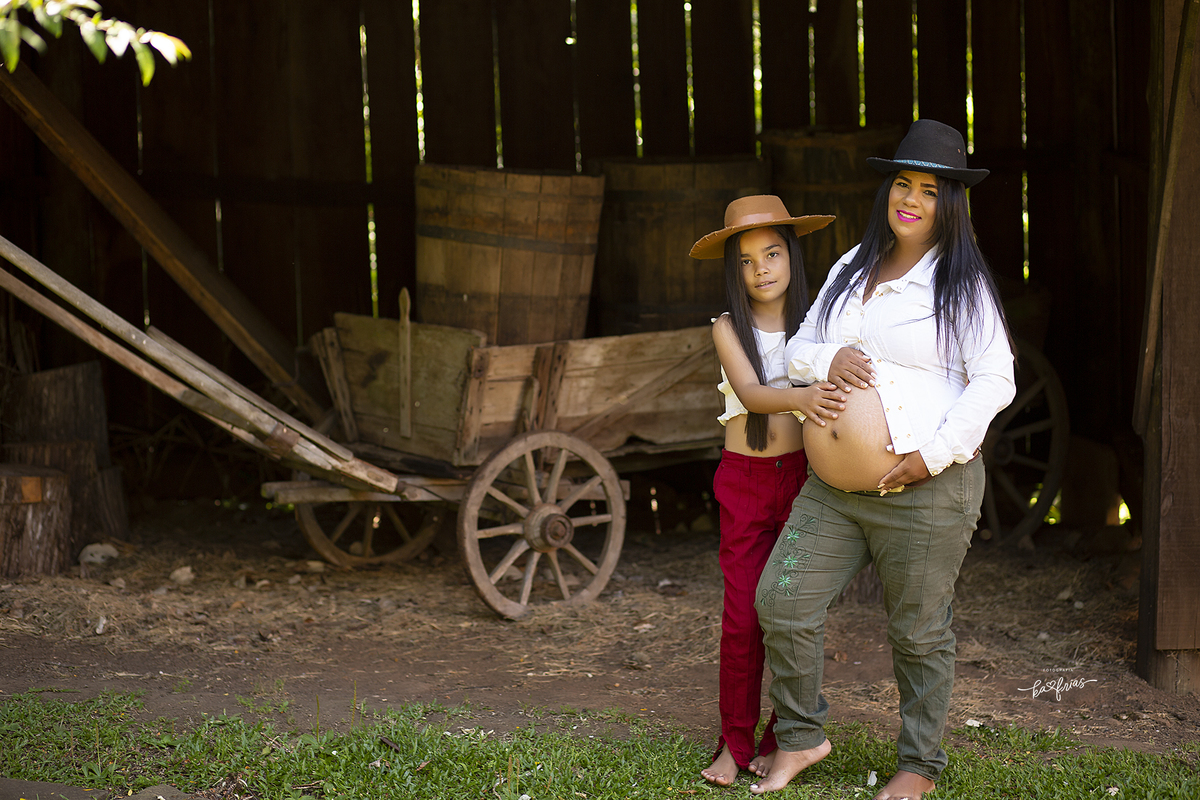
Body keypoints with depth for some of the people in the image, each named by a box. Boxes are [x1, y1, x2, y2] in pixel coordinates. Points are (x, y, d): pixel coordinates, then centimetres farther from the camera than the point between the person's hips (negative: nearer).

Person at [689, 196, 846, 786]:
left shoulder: (814, 323, 1)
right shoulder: (729, 329, -2)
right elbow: (750, 392, -18)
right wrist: (800, 397, -37)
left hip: (804, 475, 0)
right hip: (744, 481, 0)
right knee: (742, 618, -3)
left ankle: (782, 741, 12)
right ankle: (735, 743, 8)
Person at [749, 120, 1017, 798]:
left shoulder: (962, 284, -5)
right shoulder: (851, 270, 14)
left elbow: (994, 380, -11)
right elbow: (798, 350, 17)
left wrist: (932, 456, -17)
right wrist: (827, 360, -7)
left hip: (928, 489, -6)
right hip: (835, 488, 6)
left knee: (920, 632, 4)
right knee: (782, 601, 0)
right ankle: (801, 738, 17)